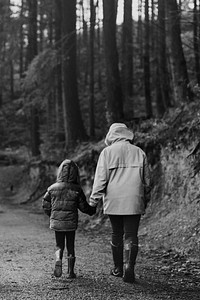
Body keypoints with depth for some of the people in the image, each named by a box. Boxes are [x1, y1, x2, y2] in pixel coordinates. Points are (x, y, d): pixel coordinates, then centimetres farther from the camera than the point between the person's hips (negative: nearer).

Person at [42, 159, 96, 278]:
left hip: (56, 222, 1)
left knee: (59, 246, 13)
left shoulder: (52, 188, -3)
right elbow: (84, 207, -2)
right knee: (70, 247, 12)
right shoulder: (77, 190, -8)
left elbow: (46, 205, 4)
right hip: (71, 223, -1)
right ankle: (71, 271, 14)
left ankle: (58, 260, -15)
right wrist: (92, 210, 19)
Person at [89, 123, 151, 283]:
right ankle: (129, 268, -14)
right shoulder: (139, 152, 6)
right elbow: (147, 179, 10)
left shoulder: (107, 152, -1)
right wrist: (146, 199, 22)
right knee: (131, 236, 1)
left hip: (113, 201, 0)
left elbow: (100, 178, -5)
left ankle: (118, 269, 21)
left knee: (117, 234, 13)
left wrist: (94, 200, 2)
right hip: (134, 201, 0)